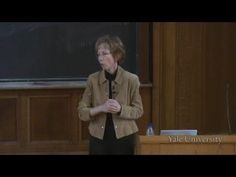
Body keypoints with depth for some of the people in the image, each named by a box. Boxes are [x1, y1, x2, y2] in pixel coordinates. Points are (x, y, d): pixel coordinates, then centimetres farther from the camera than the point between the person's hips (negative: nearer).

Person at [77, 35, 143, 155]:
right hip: (99, 139, 1)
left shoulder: (131, 79, -6)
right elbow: (82, 112, -2)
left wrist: (120, 109, -20)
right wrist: (101, 108, -21)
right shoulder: (93, 79, -2)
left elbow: (138, 110, 0)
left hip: (123, 138, -1)